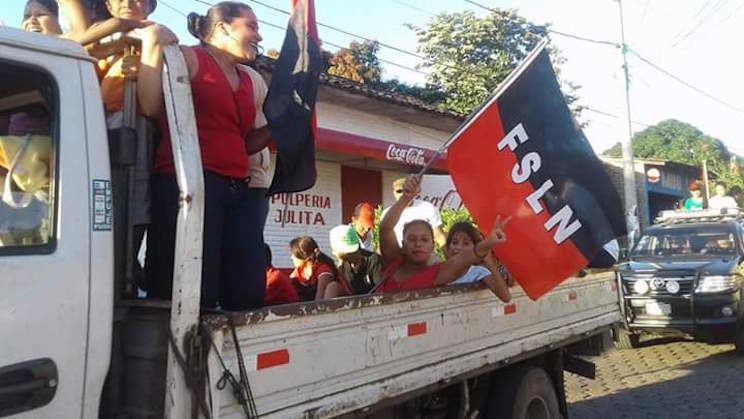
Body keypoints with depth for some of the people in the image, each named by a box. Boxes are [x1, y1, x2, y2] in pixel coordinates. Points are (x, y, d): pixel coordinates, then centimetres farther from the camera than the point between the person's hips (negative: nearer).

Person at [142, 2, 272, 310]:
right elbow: (149, 106, -10)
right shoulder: (187, 59, 4)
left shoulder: (251, 81, 23)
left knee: (250, 296, 0)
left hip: (237, 191, 7)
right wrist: (153, 47, -10)